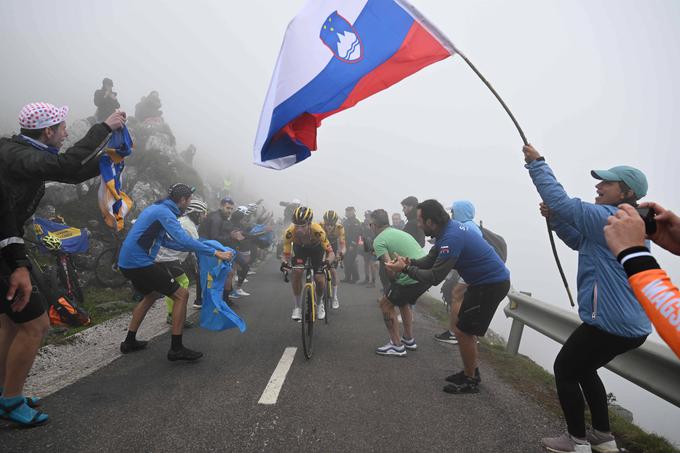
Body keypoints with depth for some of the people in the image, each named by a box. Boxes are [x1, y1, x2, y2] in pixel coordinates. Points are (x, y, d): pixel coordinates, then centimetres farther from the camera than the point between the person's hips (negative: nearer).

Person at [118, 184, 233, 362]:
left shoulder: (157, 208, 17)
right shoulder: (165, 212, -14)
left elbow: (166, 240, 24)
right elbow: (184, 239, -26)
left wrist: (194, 248, 20)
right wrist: (215, 252, -25)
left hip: (127, 263, 10)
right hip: (140, 263, -10)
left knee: (151, 295, 31)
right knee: (181, 294, -8)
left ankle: (129, 341, 35)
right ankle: (176, 348, -5)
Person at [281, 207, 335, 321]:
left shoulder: (318, 231, -41)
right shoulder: (289, 232, -36)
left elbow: (331, 253, -36)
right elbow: (286, 254, -26)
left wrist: (327, 262, -57)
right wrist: (284, 262, -47)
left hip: (316, 248, -1)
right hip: (300, 248, 1)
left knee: (319, 279, -10)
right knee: (296, 272, -23)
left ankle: (319, 303, 22)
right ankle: (297, 307, -6)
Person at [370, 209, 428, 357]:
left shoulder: (379, 240, -3)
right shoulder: (400, 232, 22)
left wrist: (393, 283, 5)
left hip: (413, 277, -8)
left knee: (385, 303, 10)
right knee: (403, 301, 30)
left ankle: (397, 346, 12)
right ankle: (409, 340, 36)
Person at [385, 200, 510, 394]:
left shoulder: (451, 238, -27)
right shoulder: (447, 229, 4)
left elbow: (435, 277, -24)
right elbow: (430, 260, 7)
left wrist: (405, 268, -18)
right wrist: (410, 261, -10)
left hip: (492, 284, -10)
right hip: (485, 280, 10)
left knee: (463, 331, -3)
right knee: (465, 328, 17)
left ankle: (470, 381, 13)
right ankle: (470, 372, 30)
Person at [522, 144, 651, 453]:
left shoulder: (609, 218, -18)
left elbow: (562, 200, -20)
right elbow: (579, 241, 19)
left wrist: (537, 163, -12)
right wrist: (554, 218, 3)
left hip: (611, 323, -10)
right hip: (630, 323, 10)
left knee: (564, 370, 7)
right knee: (583, 369, 24)